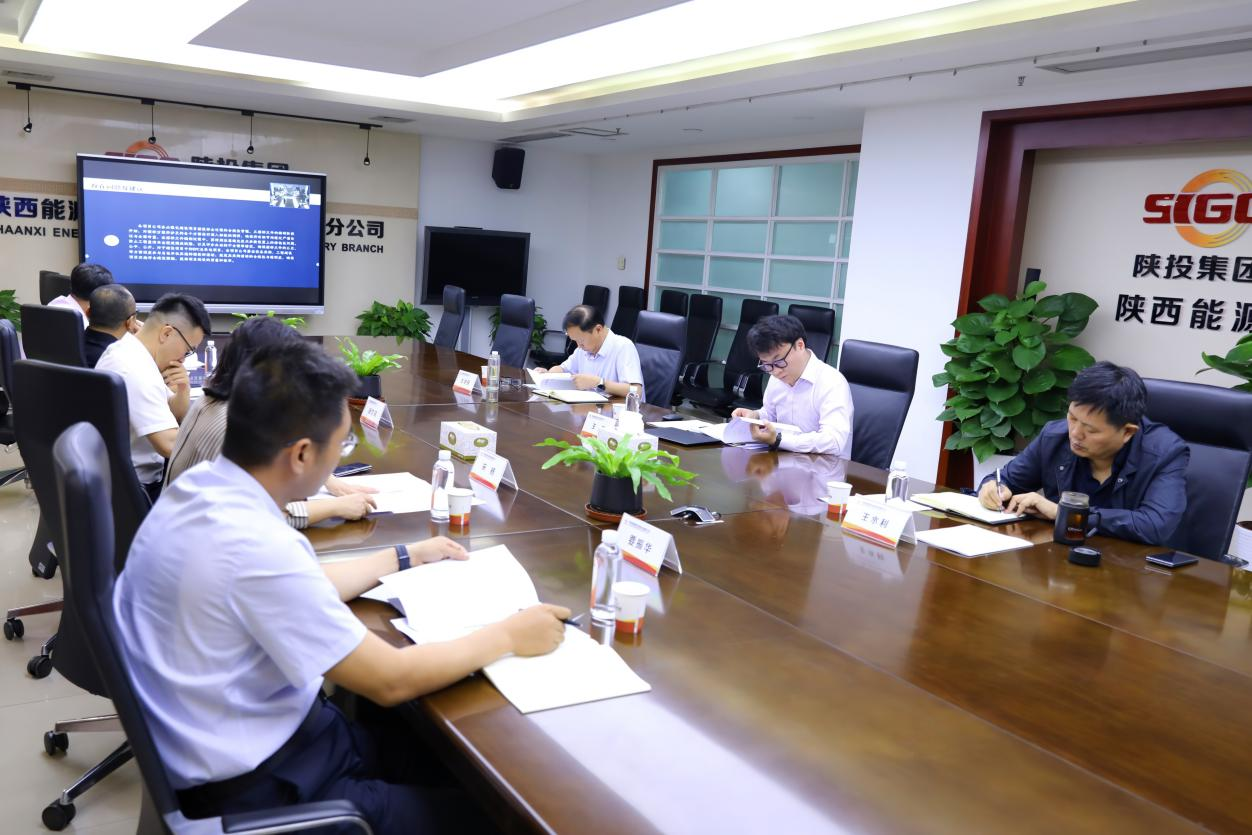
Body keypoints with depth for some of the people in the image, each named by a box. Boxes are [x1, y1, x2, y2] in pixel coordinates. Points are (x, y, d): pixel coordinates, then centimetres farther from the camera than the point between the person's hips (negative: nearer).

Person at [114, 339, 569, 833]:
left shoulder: (202, 485, -4)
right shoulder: (253, 546, -31)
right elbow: (389, 681, -23)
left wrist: (406, 557, 19)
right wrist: (509, 636, -11)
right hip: (255, 788, -8)